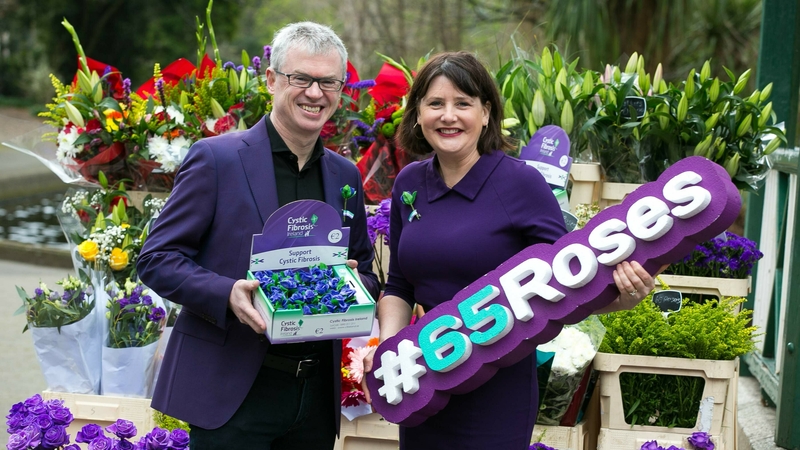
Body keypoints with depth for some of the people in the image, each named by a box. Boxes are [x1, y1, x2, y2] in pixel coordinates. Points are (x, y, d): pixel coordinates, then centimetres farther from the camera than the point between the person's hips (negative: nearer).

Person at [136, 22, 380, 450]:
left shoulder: (345, 176, 11)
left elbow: (366, 276, 19)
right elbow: (156, 259, -7)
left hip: (316, 396, 5)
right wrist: (227, 294, -23)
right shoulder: (216, 158, -5)